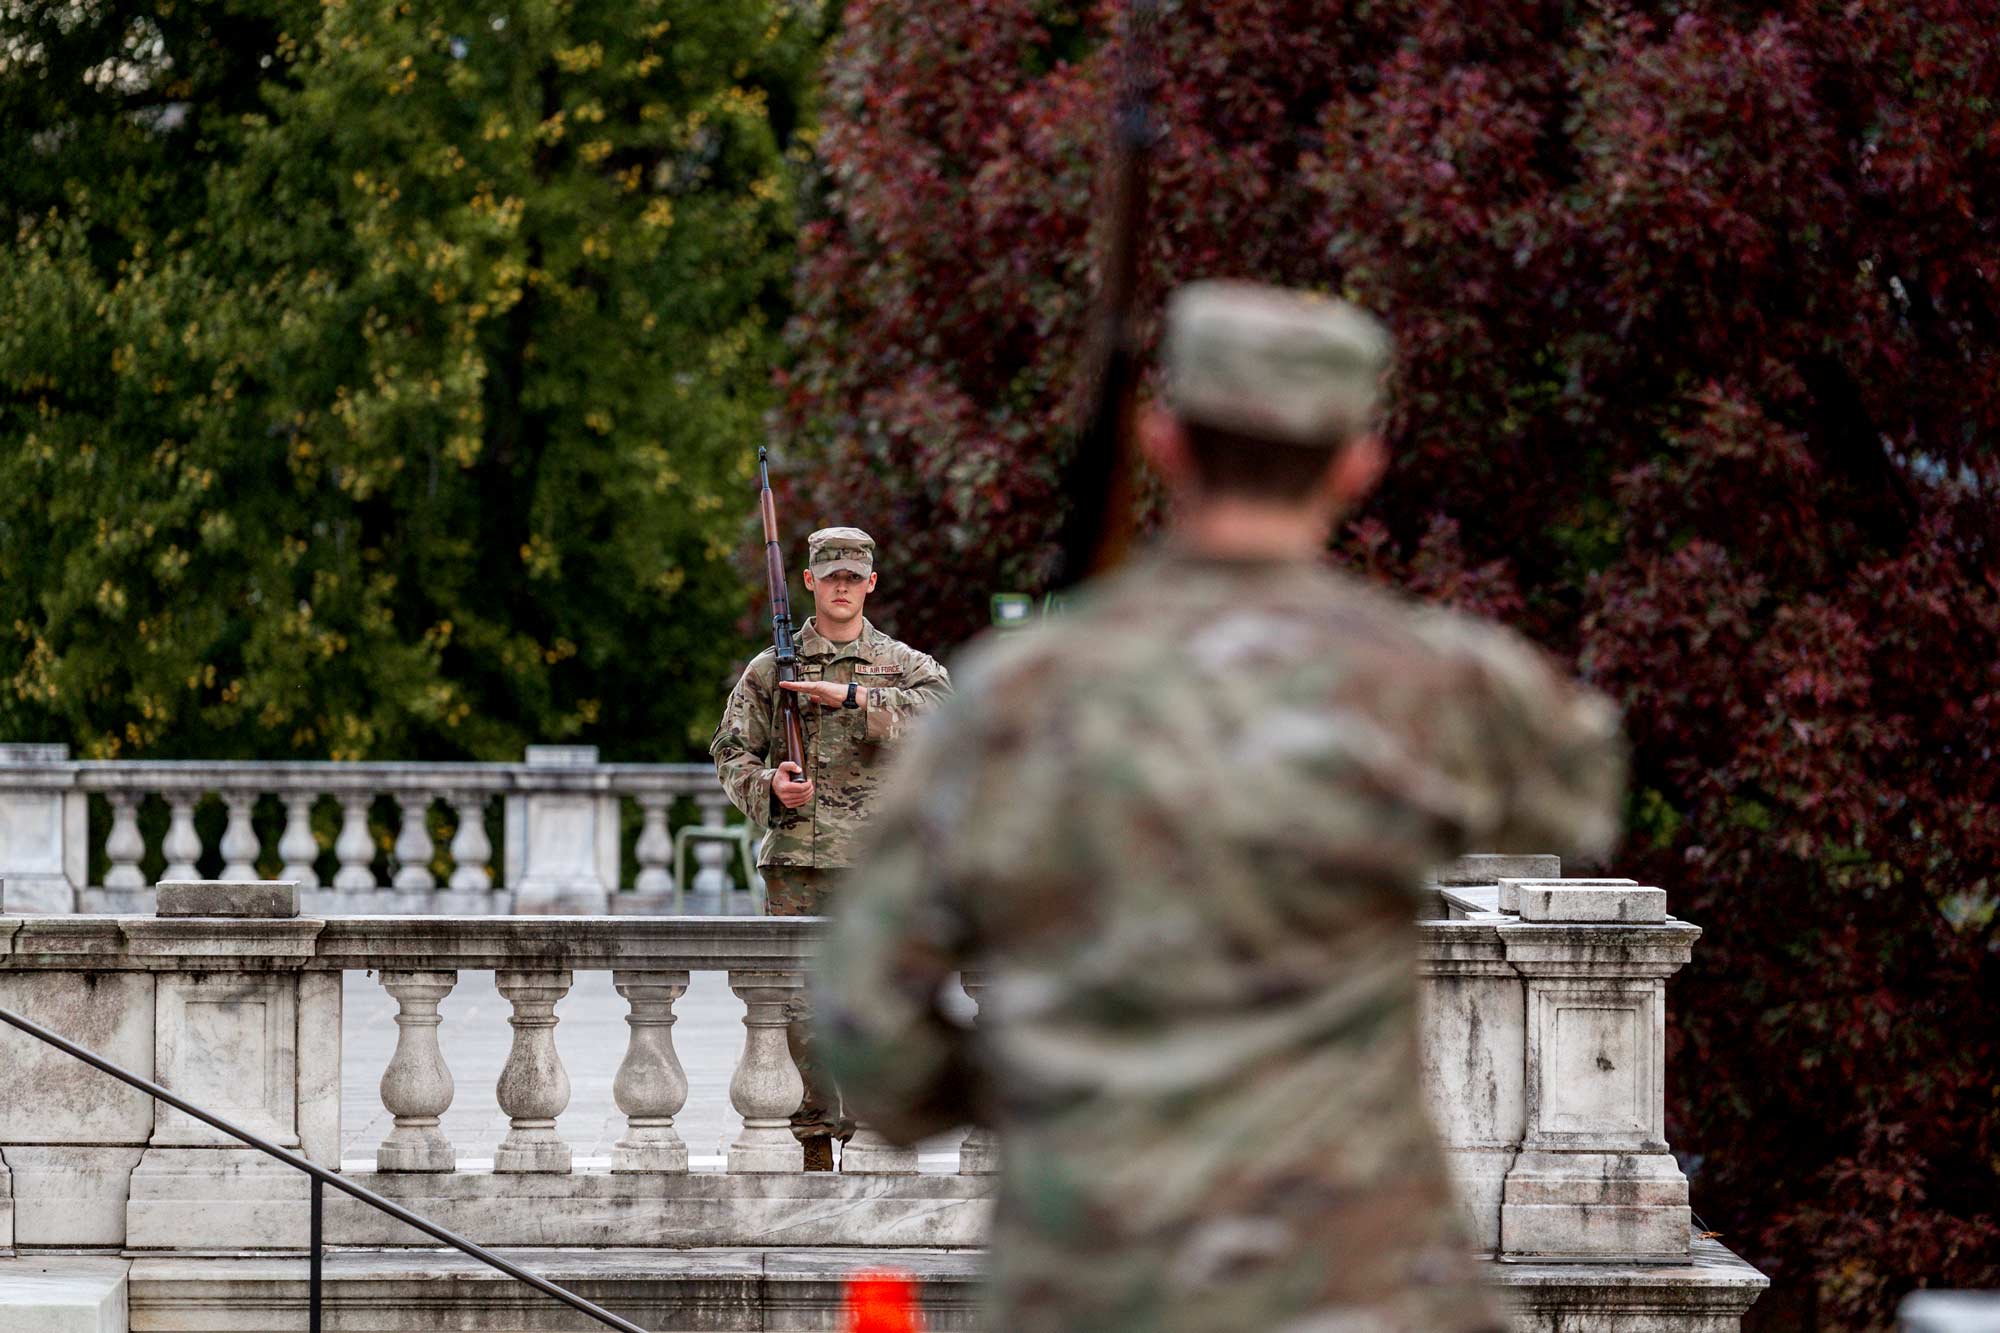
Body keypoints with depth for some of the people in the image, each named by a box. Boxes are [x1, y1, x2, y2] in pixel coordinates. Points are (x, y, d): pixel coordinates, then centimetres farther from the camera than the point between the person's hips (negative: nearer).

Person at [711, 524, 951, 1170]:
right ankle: (811, 1146, 0)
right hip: (794, 860, 0)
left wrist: (851, 696, -20)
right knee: (797, 1008, -4)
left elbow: (938, 706, -11)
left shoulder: (902, 665, 9)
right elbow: (731, 750, 11)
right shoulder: (772, 668, 11)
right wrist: (768, 785, -10)